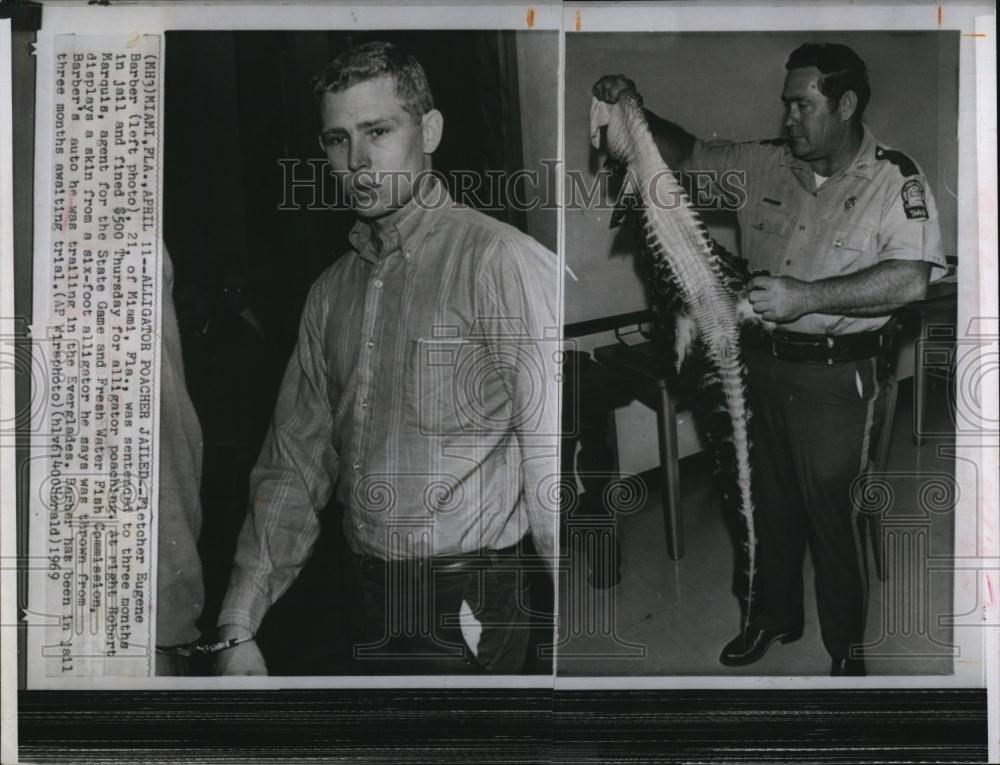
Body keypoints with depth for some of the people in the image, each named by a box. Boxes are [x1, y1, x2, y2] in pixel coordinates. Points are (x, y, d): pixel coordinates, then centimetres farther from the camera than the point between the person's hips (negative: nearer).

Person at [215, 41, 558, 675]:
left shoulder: (504, 263, -12)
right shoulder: (332, 293, 11)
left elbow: (552, 462, -18)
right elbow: (296, 464, 13)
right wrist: (240, 628, 9)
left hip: (464, 621, -6)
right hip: (369, 610, 6)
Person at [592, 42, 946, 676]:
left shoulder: (895, 179, -12)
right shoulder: (763, 164, 3)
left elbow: (911, 280, -25)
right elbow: (687, 154, 16)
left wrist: (804, 297, -30)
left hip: (835, 376, -5)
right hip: (762, 363, 5)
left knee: (830, 510, 1)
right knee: (771, 499, 17)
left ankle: (847, 646, 20)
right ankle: (775, 617, 37)